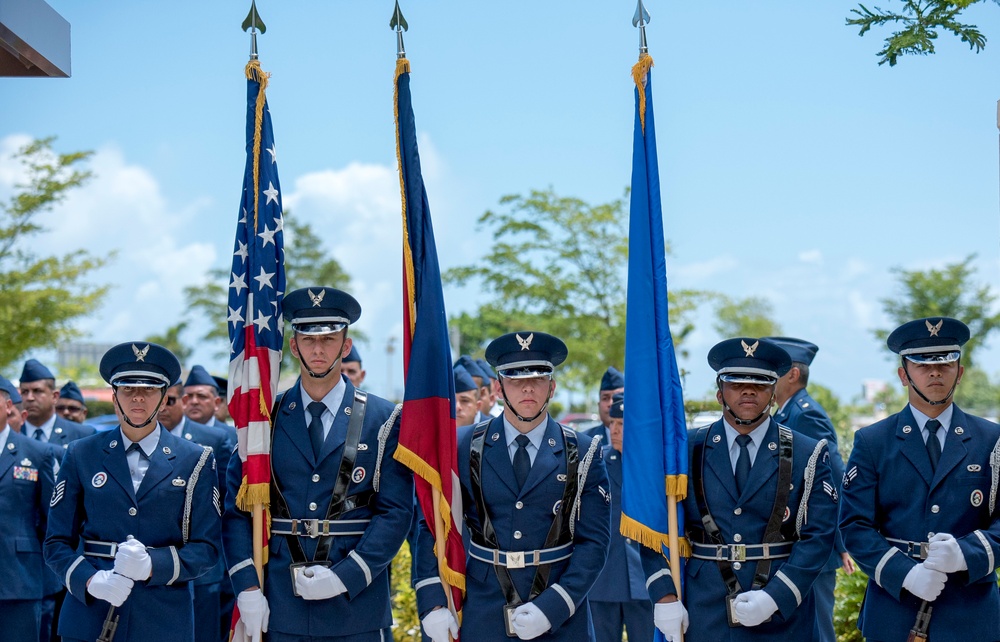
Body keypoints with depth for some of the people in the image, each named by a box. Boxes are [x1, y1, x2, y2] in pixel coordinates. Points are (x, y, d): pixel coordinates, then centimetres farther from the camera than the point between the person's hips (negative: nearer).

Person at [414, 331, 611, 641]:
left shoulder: (582, 454, 0)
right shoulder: (463, 447, 1)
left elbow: (593, 542, -4)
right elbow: (433, 527, 2)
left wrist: (551, 609, -15)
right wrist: (433, 603, -9)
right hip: (482, 616, 0)